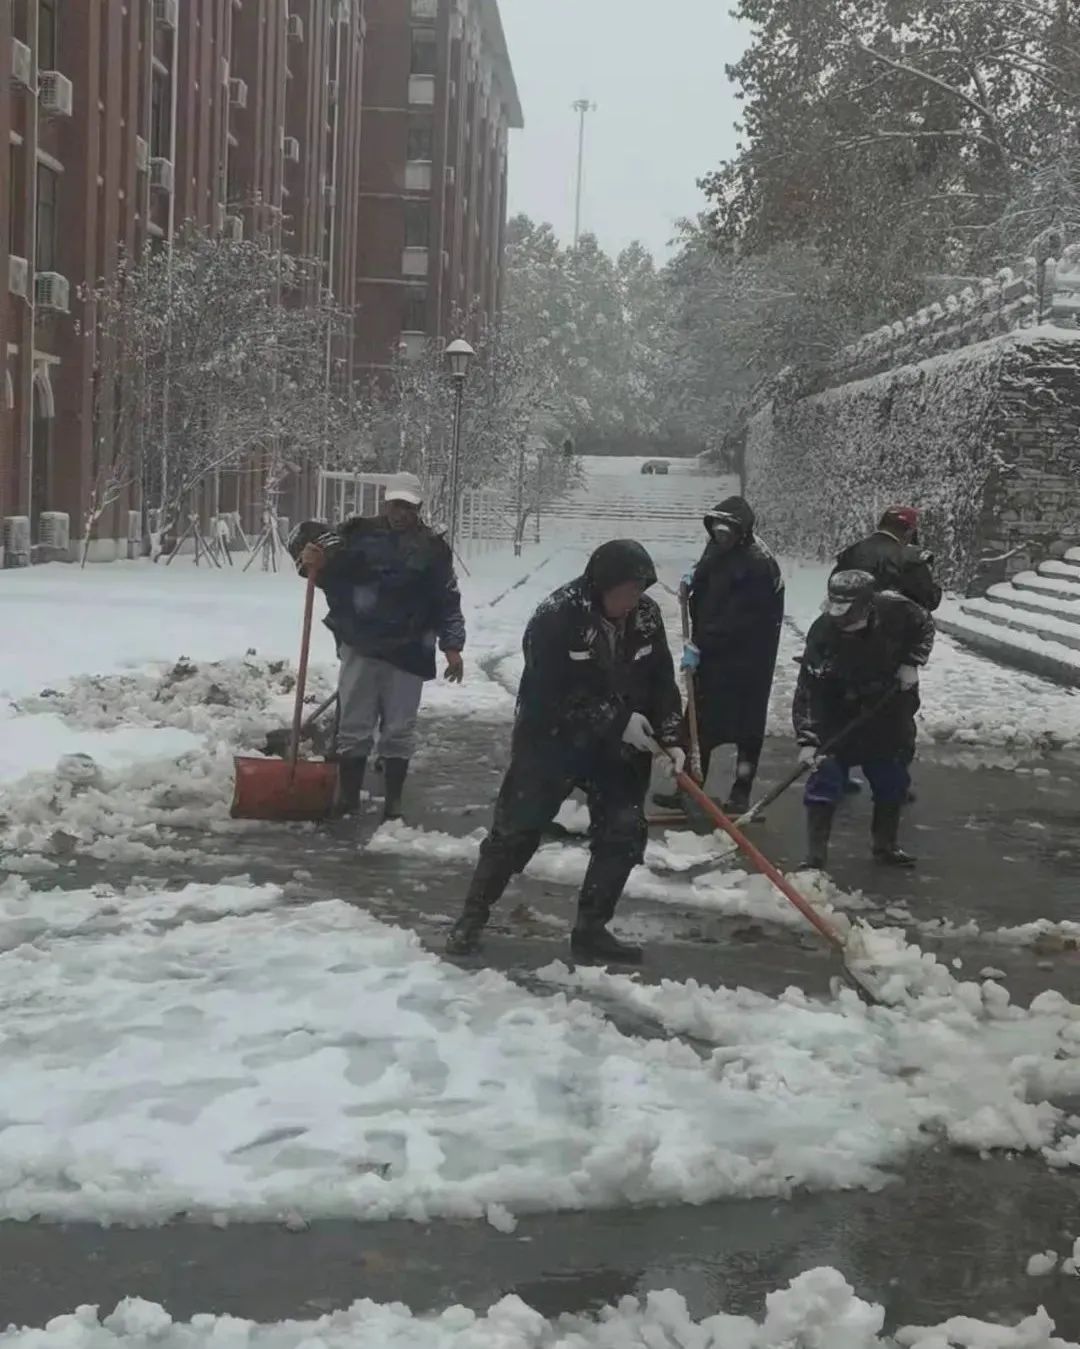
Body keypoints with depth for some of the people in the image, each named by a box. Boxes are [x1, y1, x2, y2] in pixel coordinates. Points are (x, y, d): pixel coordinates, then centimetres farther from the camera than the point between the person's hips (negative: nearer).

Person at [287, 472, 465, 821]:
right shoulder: (360, 533, 4)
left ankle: (394, 799, 15)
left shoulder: (432, 546, 5)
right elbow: (309, 534, 5)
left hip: (407, 653, 0)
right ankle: (347, 796, 14)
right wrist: (309, 554, -19)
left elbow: (448, 600, 5)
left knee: (399, 730, 4)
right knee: (353, 726, 4)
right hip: (360, 647, 0)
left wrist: (452, 646, -2)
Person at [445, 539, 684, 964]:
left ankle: (591, 929, 13)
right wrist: (617, 720, -25)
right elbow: (555, 695, -25)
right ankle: (472, 919, 14)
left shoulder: (646, 616, -5)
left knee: (623, 833, 0)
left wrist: (670, 737, -7)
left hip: (617, 745, 5)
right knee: (516, 829, -1)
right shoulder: (556, 618, -23)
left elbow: (661, 681, 4)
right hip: (550, 739, -5)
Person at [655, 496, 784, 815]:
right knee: (698, 720, 10)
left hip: (747, 660, -8)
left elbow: (736, 620, -24)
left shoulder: (758, 565, -21)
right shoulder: (717, 549, 5)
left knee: (746, 725, 2)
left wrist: (699, 646, -21)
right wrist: (693, 580, 2)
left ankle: (741, 791, 11)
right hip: (711, 653, 8)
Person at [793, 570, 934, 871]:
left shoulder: (895, 610, -22)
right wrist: (807, 740, -30)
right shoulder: (822, 633, -28)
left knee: (892, 781, 13)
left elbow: (924, 626, 1)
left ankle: (886, 845, 33)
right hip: (838, 717, -3)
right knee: (825, 779, -11)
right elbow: (808, 690, -25)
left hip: (890, 712, 3)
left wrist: (911, 663, -12)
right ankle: (816, 855, -2)